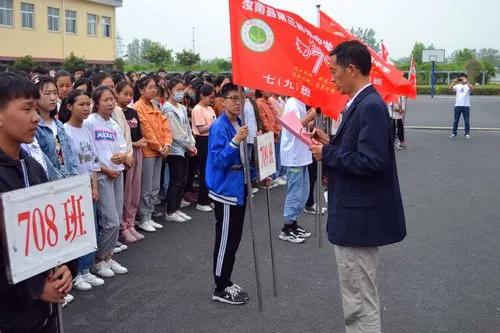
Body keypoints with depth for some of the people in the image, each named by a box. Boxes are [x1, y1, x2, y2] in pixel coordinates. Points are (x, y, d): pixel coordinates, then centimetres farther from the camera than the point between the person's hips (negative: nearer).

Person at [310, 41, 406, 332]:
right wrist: (331, 143, 4)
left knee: (360, 301, 1)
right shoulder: (361, 102, 11)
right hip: (356, 213, 11)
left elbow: (371, 162, -27)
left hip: (360, 217, -11)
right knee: (360, 296, 24)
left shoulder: (371, 106, -20)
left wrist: (327, 154, -17)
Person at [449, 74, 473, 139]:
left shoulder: (468, 86, 3)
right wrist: (454, 82, -21)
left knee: (466, 121, 2)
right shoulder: (457, 86, 8)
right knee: (455, 120, 5)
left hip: (466, 106, -2)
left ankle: (467, 134, 11)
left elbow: (472, 88, -20)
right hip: (457, 105, 2)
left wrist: (466, 82, -29)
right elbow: (450, 88, -9)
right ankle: (454, 133, 11)